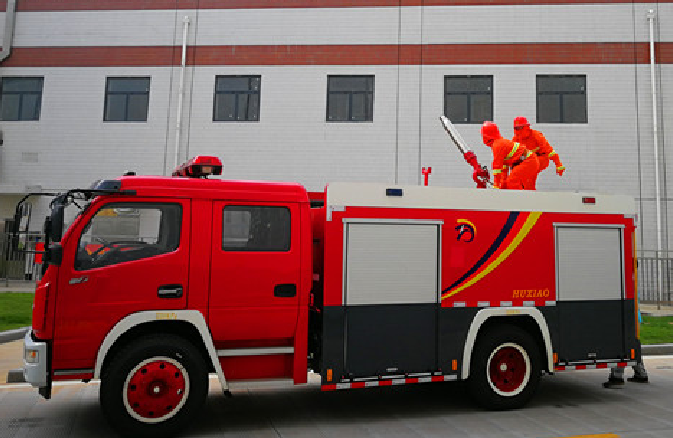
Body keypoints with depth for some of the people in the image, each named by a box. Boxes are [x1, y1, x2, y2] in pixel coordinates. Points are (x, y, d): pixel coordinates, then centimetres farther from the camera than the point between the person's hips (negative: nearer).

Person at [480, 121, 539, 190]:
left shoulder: (497, 145, -15)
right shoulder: (502, 142, 17)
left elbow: (497, 166, -16)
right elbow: (504, 163, 22)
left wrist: (496, 185, -12)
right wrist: (503, 180, 25)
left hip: (527, 162, -11)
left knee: (512, 182, -17)